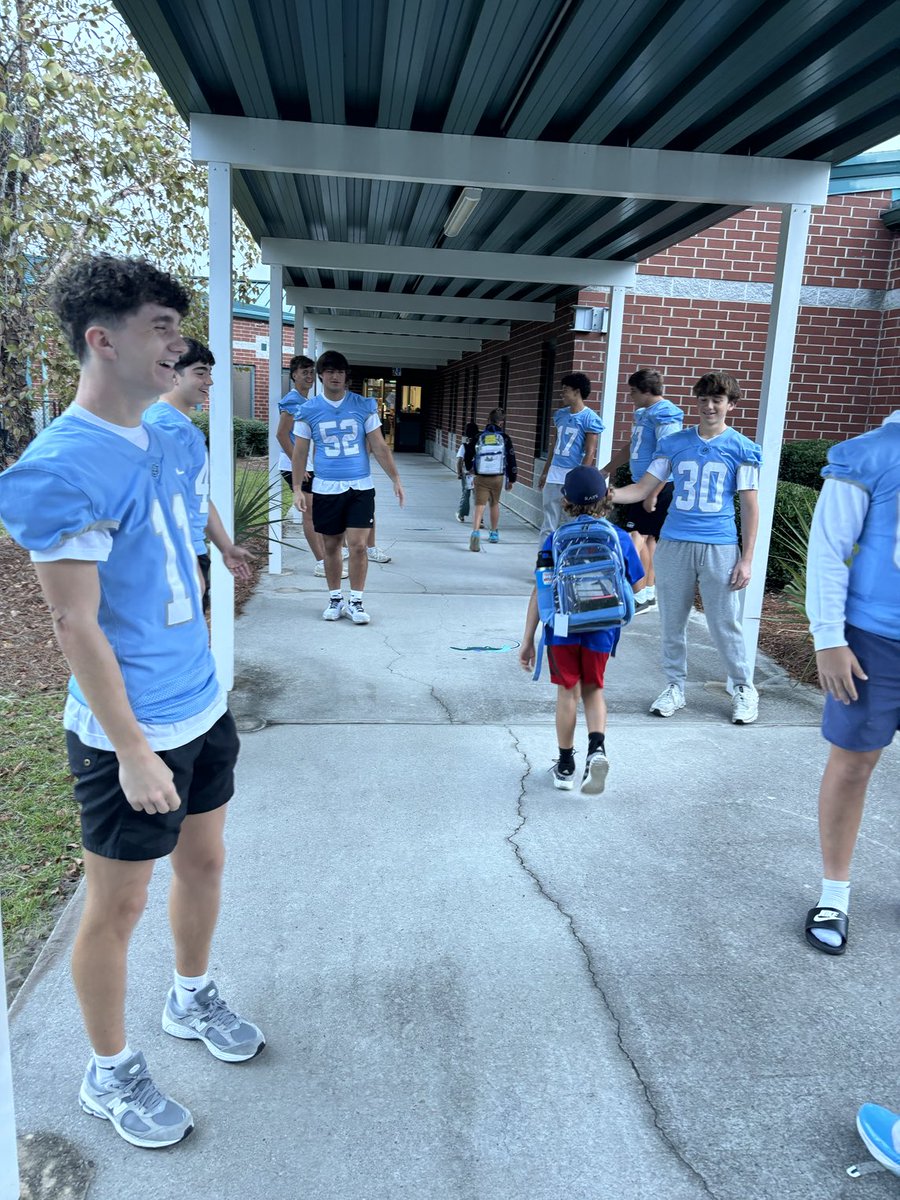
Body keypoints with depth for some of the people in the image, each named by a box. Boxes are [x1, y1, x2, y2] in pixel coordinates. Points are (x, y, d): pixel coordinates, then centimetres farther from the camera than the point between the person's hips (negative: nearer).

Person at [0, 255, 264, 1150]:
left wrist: (200, 677, 16)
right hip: (131, 732, -8)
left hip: (203, 708, 8)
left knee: (203, 859, 23)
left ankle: (192, 1000, 48)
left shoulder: (164, 441, 5)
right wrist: (134, 751, -18)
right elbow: (75, 624, -20)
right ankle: (109, 1074, 35)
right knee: (118, 904, 11)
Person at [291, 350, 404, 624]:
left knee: (358, 545, -7)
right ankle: (335, 599, 24)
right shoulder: (309, 410, 2)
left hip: (360, 487, -1)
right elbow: (300, 452, 5)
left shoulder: (364, 406, 1)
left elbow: (379, 447, 4)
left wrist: (396, 479, -2)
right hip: (325, 489, 1)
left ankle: (355, 601, 7)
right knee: (331, 546, 9)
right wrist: (297, 488, -3)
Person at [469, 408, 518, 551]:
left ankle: (475, 532, -26)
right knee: (494, 503, 21)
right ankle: (494, 533, 34)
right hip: (498, 478, 1)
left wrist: (472, 470, 29)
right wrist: (511, 479, 12)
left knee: (479, 505, -3)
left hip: (480, 478, -1)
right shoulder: (504, 438, -3)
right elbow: (511, 460, 1)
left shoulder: (479, 437, 0)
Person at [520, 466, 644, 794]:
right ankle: (597, 748, -2)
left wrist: (528, 639, 0)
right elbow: (636, 586, 8)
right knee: (593, 689, 21)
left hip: (563, 628, -1)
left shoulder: (556, 540, -3)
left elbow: (540, 592, -5)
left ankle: (565, 767, 24)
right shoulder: (620, 538, 1)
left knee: (568, 692, 14)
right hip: (601, 630, 1)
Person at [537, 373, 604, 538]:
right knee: (548, 521, 9)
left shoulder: (590, 418, -8)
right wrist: (545, 472, 17)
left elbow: (590, 453, -11)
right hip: (554, 474, 7)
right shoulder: (560, 415, 11)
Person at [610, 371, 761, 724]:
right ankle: (674, 686, 25)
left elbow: (750, 507, 2)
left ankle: (743, 689, 21)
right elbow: (643, 489, 5)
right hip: (674, 544, 3)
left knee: (724, 623, 2)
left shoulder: (742, 449, 1)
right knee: (672, 622, 9)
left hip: (719, 548, -2)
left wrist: (746, 559, -4)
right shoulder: (674, 443, 7)